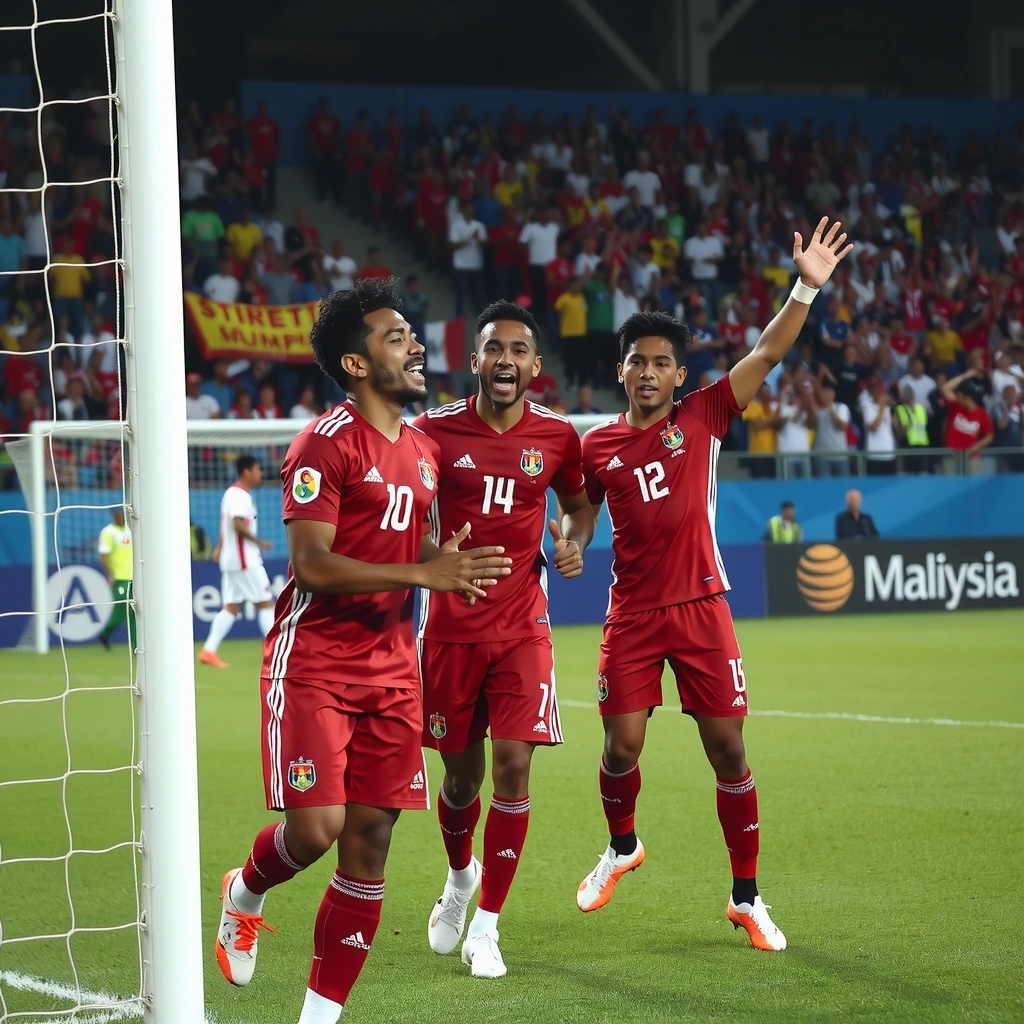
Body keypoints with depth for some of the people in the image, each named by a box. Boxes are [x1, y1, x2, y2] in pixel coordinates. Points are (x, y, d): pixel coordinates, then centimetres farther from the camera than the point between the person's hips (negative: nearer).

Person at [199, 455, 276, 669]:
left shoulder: (232, 493, 18)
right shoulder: (240, 495, -14)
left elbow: (226, 526, 24)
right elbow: (238, 524, -24)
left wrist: (219, 548, 26)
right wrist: (259, 542, -16)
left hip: (231, 559, 10)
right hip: (244, 559, -10)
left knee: (231, 607, 7)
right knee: (265, 602, -4)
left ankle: (209, 651, 2)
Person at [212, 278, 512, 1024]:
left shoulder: (423, 450, 14)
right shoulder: (326, 444, -12)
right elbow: (312, 565, -19)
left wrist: (448, 560, 5)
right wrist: (423, 571, -23)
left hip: (391, 668, 7)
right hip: (314, 662, -7)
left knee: (370, 838, 2)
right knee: (315, 828, -14)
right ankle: (245, 896, 21)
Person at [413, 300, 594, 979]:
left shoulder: (557, 437, -1)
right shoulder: (436, 431, -5)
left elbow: (578, 503, 18)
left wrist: (574, 543, -4)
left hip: (522, 629, 0)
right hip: (451, 628, 0)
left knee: (513, 767, -10)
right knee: (462, 773, 8)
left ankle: (485, 926, 3)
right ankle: (460, 877, 40)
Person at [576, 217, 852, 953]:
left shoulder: (702, 419, 1)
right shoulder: (596, 447, 4)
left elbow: (767, 354, -7)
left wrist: (807, 289, -18)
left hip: (700, 608, -1)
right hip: (632, 614, 1)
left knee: (727, 748, -1)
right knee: (622, 745, -2)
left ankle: (747, 898, 10)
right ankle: (622, 848, 30)